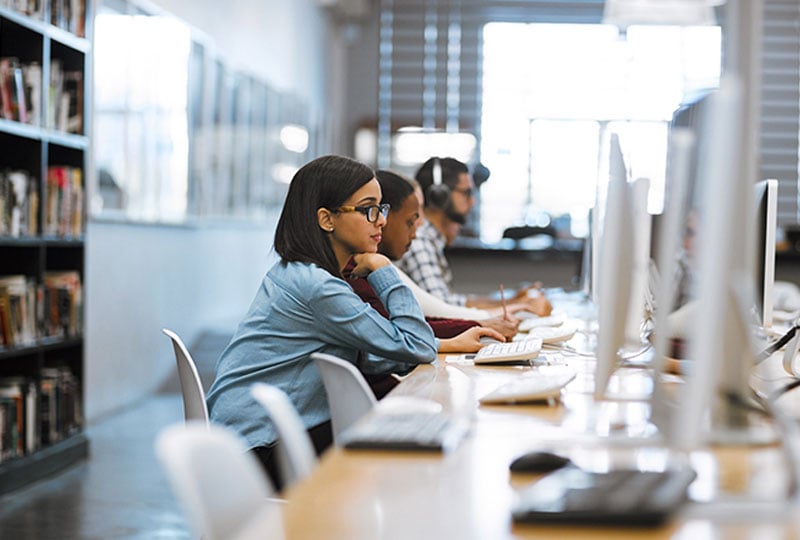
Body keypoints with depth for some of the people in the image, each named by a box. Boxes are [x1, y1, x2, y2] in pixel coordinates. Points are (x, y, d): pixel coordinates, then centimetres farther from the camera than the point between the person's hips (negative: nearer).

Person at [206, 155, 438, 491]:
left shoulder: (295, 274, 10)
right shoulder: (315, 287, -20)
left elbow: (364, 359, 14)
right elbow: (417, 348, -17)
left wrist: (448, 345, 5)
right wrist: (383, 271, -11)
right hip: (260, 449, -9)